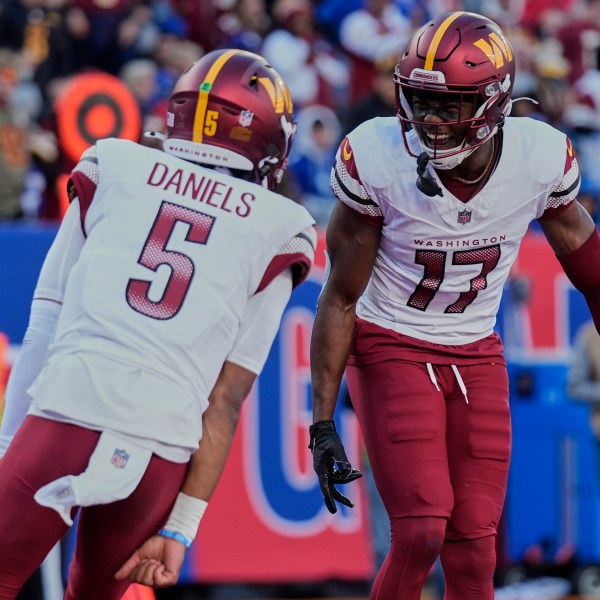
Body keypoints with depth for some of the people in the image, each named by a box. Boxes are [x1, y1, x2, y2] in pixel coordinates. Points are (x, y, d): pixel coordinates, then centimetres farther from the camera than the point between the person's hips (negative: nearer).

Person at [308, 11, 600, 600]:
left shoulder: (540, 158, -14)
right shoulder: (378, 159, -20)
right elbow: (341, 295, -10)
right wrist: (322, 422, -11)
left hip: (477, 354, 3)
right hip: (392, 348, -3)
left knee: (473, 548, 1)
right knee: (422, 531, -17)